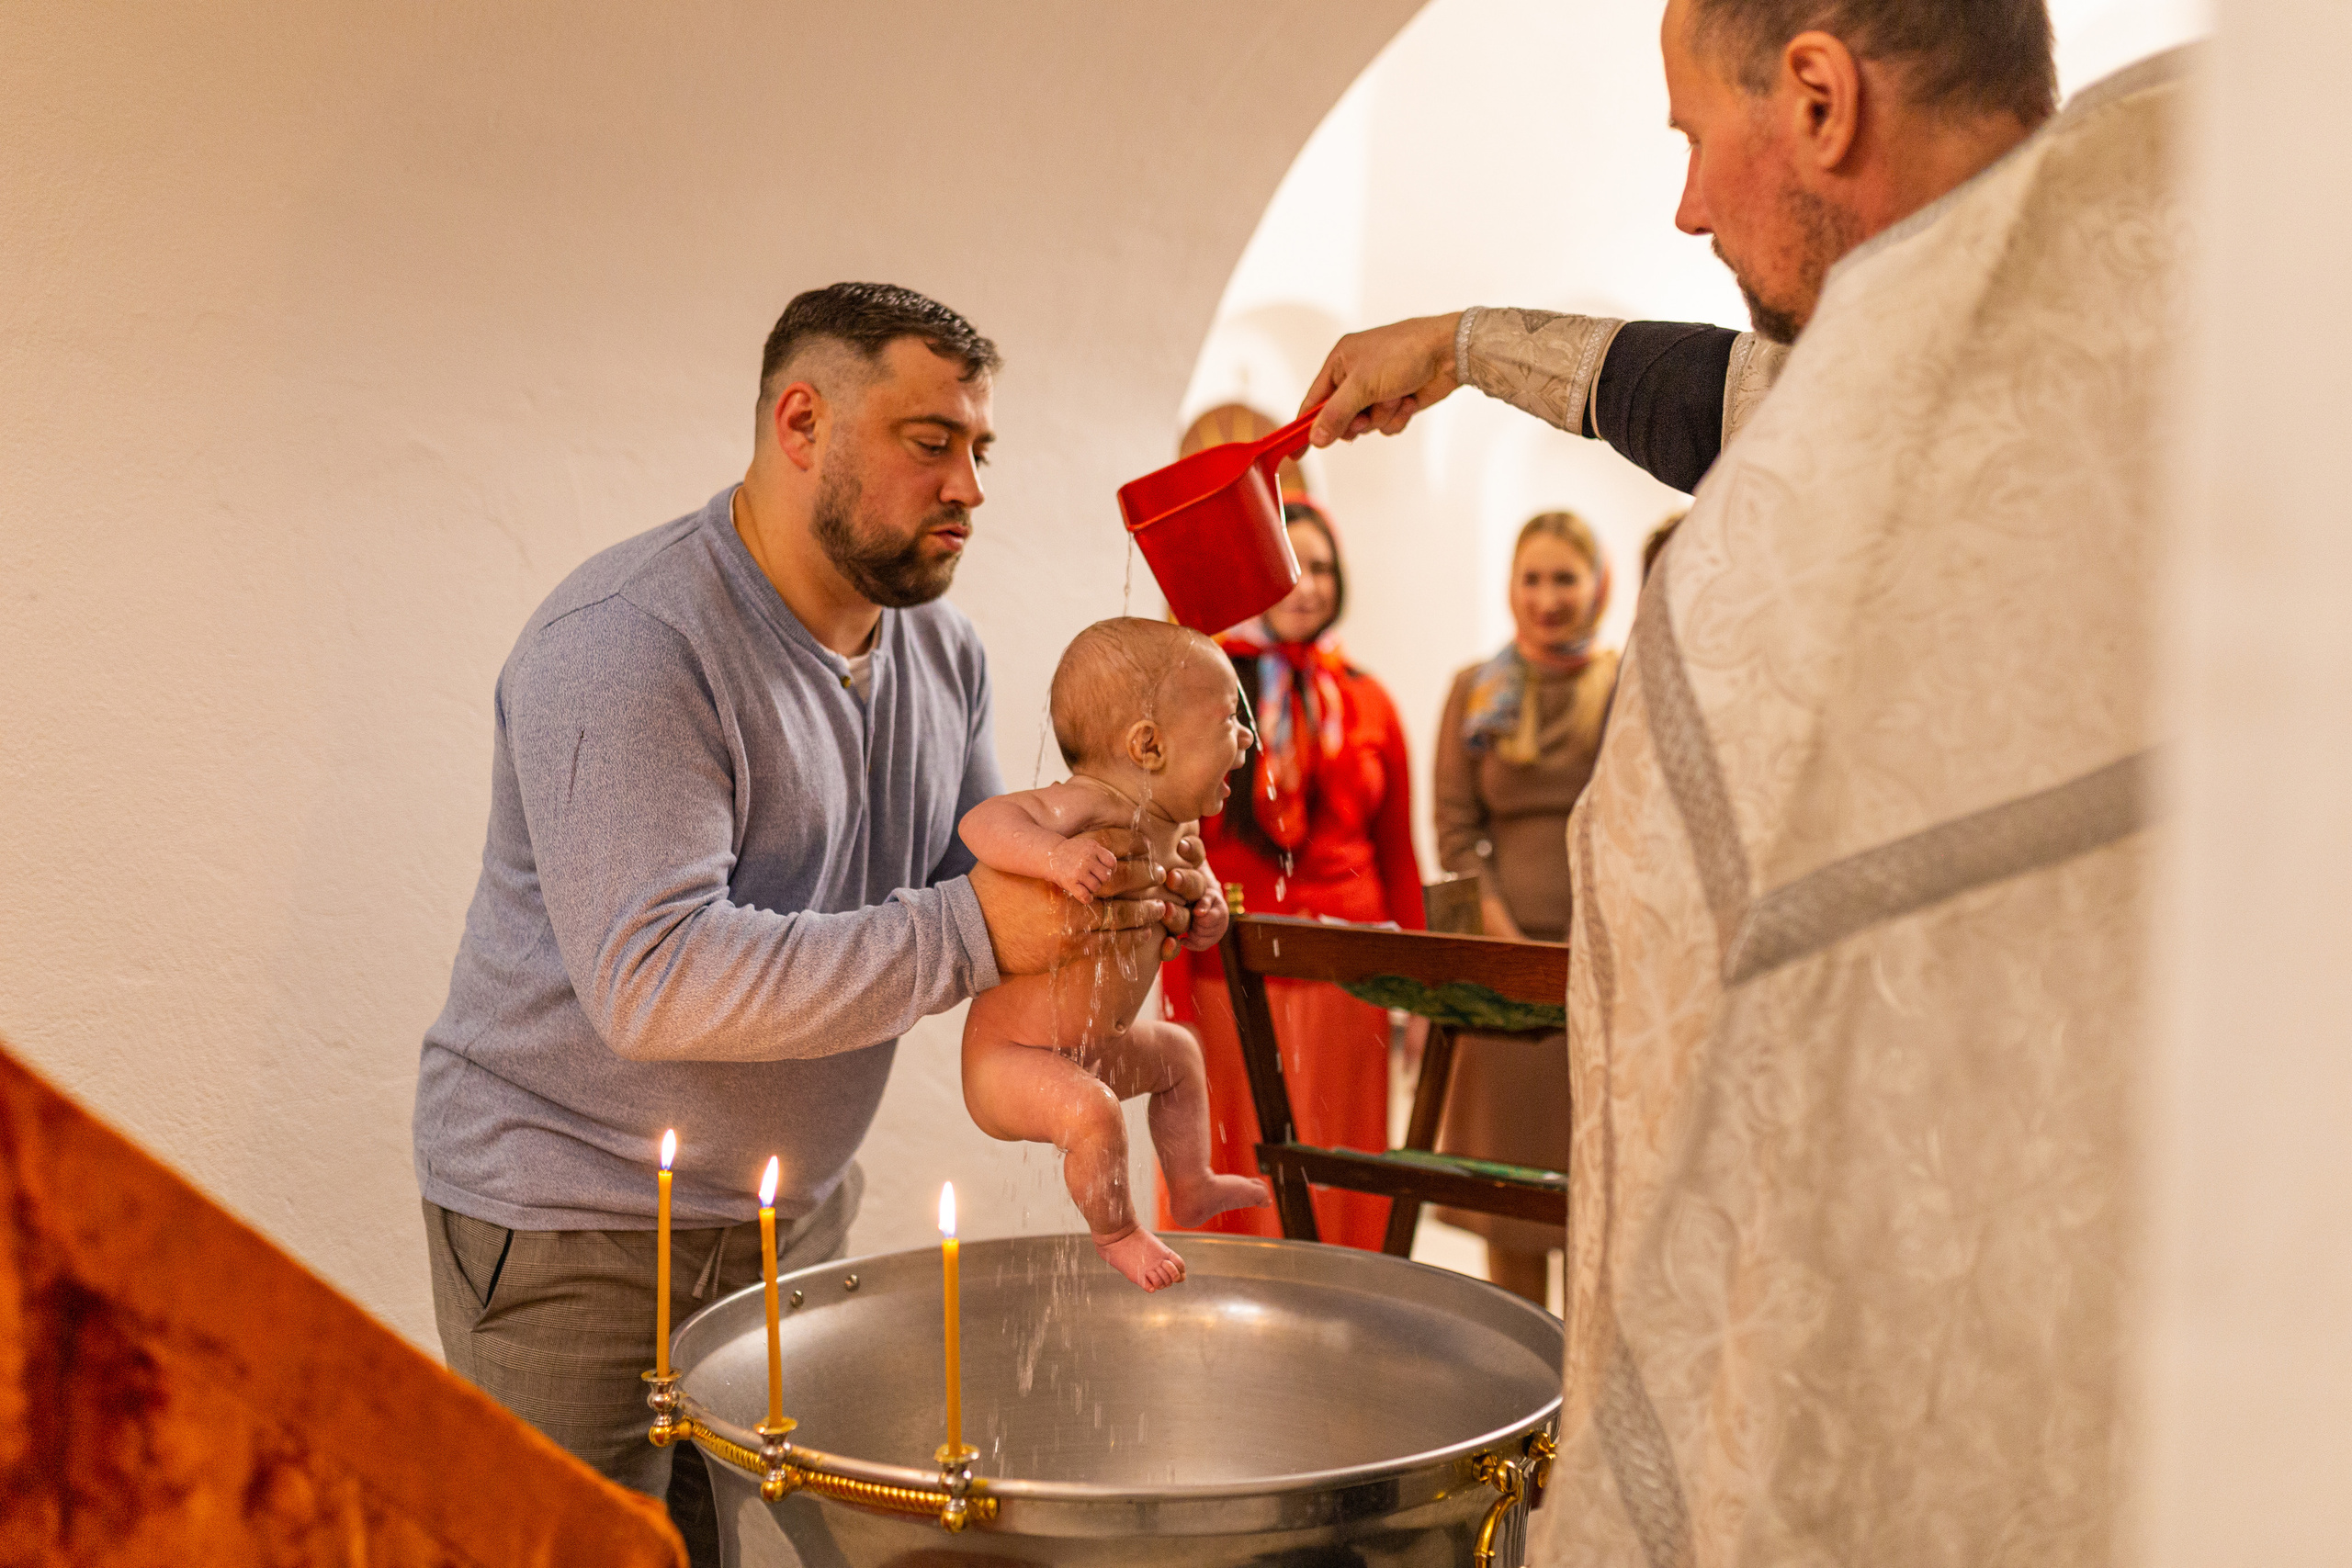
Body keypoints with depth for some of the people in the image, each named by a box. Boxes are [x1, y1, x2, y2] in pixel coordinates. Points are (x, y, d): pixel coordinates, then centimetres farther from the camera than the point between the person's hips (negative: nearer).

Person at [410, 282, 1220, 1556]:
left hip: (795, 1206, 7)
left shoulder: (938, 645, 4)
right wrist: (966, 933, -32)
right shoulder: (626, 647, -23)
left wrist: (1119, 906, -12)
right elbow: (654, 981, -31)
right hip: (576, 1223, -7)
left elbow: (964, 869, 10)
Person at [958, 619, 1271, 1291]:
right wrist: (1055, 855, -54)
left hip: (1087, 1048, 10)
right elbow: (984, 821, -39)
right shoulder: (1089, 806, -26)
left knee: (1175, 1052, 26)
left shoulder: (1165, 823, 4)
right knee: (1091, 1110, -32)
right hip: (1009, 1058, -10)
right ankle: (1117, 1234, -6)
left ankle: (1190, 1186, 43)